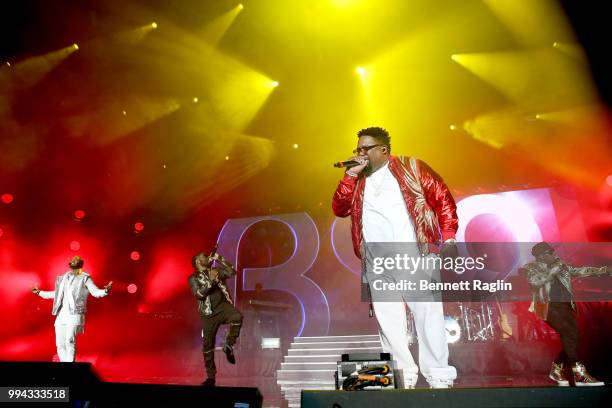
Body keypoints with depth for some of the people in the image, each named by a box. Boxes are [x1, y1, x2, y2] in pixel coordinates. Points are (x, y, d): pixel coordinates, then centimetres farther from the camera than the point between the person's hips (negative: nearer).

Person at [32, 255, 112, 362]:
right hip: (61, 315, 6)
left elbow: (95, 292, -10)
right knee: (60, 344, 4)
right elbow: (56, 294, 34)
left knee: (69, 341, -20)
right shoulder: (64, 278, 19)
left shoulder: (85, 278, 2)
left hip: (74, 315, -6)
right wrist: (40, 292, 41)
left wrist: (105, 290, -31)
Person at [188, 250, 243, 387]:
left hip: (223, 306, 1)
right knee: (207, 345, 2)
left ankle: (228, 346, -8)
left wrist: (219, 259, -3)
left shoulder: (216, 270, 13)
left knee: (237, 317, -31)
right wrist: (211, 280, -21)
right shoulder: (193, 278, 3)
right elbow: (198, 294, -12)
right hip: (209, 313, -1)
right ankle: (210, 376, 18)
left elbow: (232, 272, -2)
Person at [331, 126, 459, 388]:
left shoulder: (411, 168, 5)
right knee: (388, 320, 4)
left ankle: (439, 377, 13)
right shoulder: (356, 181, 15)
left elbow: (442, 199, 3)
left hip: (416, 257, -3)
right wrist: (351, 174, -3)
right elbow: (339, 209, 3)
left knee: (428, 314, 0)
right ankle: (403, 376, 17)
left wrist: (448, 238, -5)